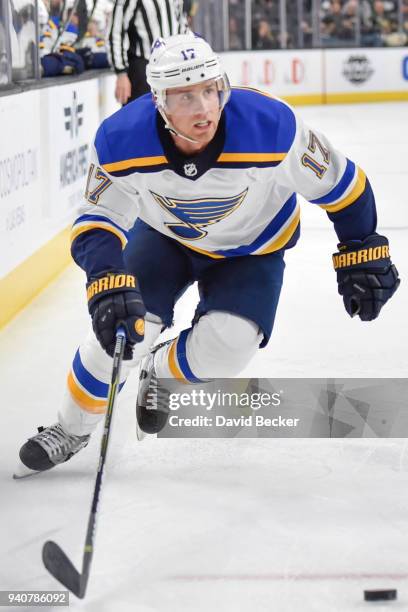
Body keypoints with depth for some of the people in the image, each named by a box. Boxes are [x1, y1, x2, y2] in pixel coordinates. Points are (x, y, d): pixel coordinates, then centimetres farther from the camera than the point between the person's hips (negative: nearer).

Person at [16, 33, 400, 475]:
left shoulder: (272, 127, -36)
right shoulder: (121, 141, -32)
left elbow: (341, 183, -21)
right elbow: (97, 222, -23)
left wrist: (363, 254, -12)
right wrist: (108, 285, -41)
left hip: (252, 248, -1)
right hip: (166, 236, 1)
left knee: (223, 350, -19)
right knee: (124, 325, -14)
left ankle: (162, 374, 18)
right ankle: (72, 429, 13)